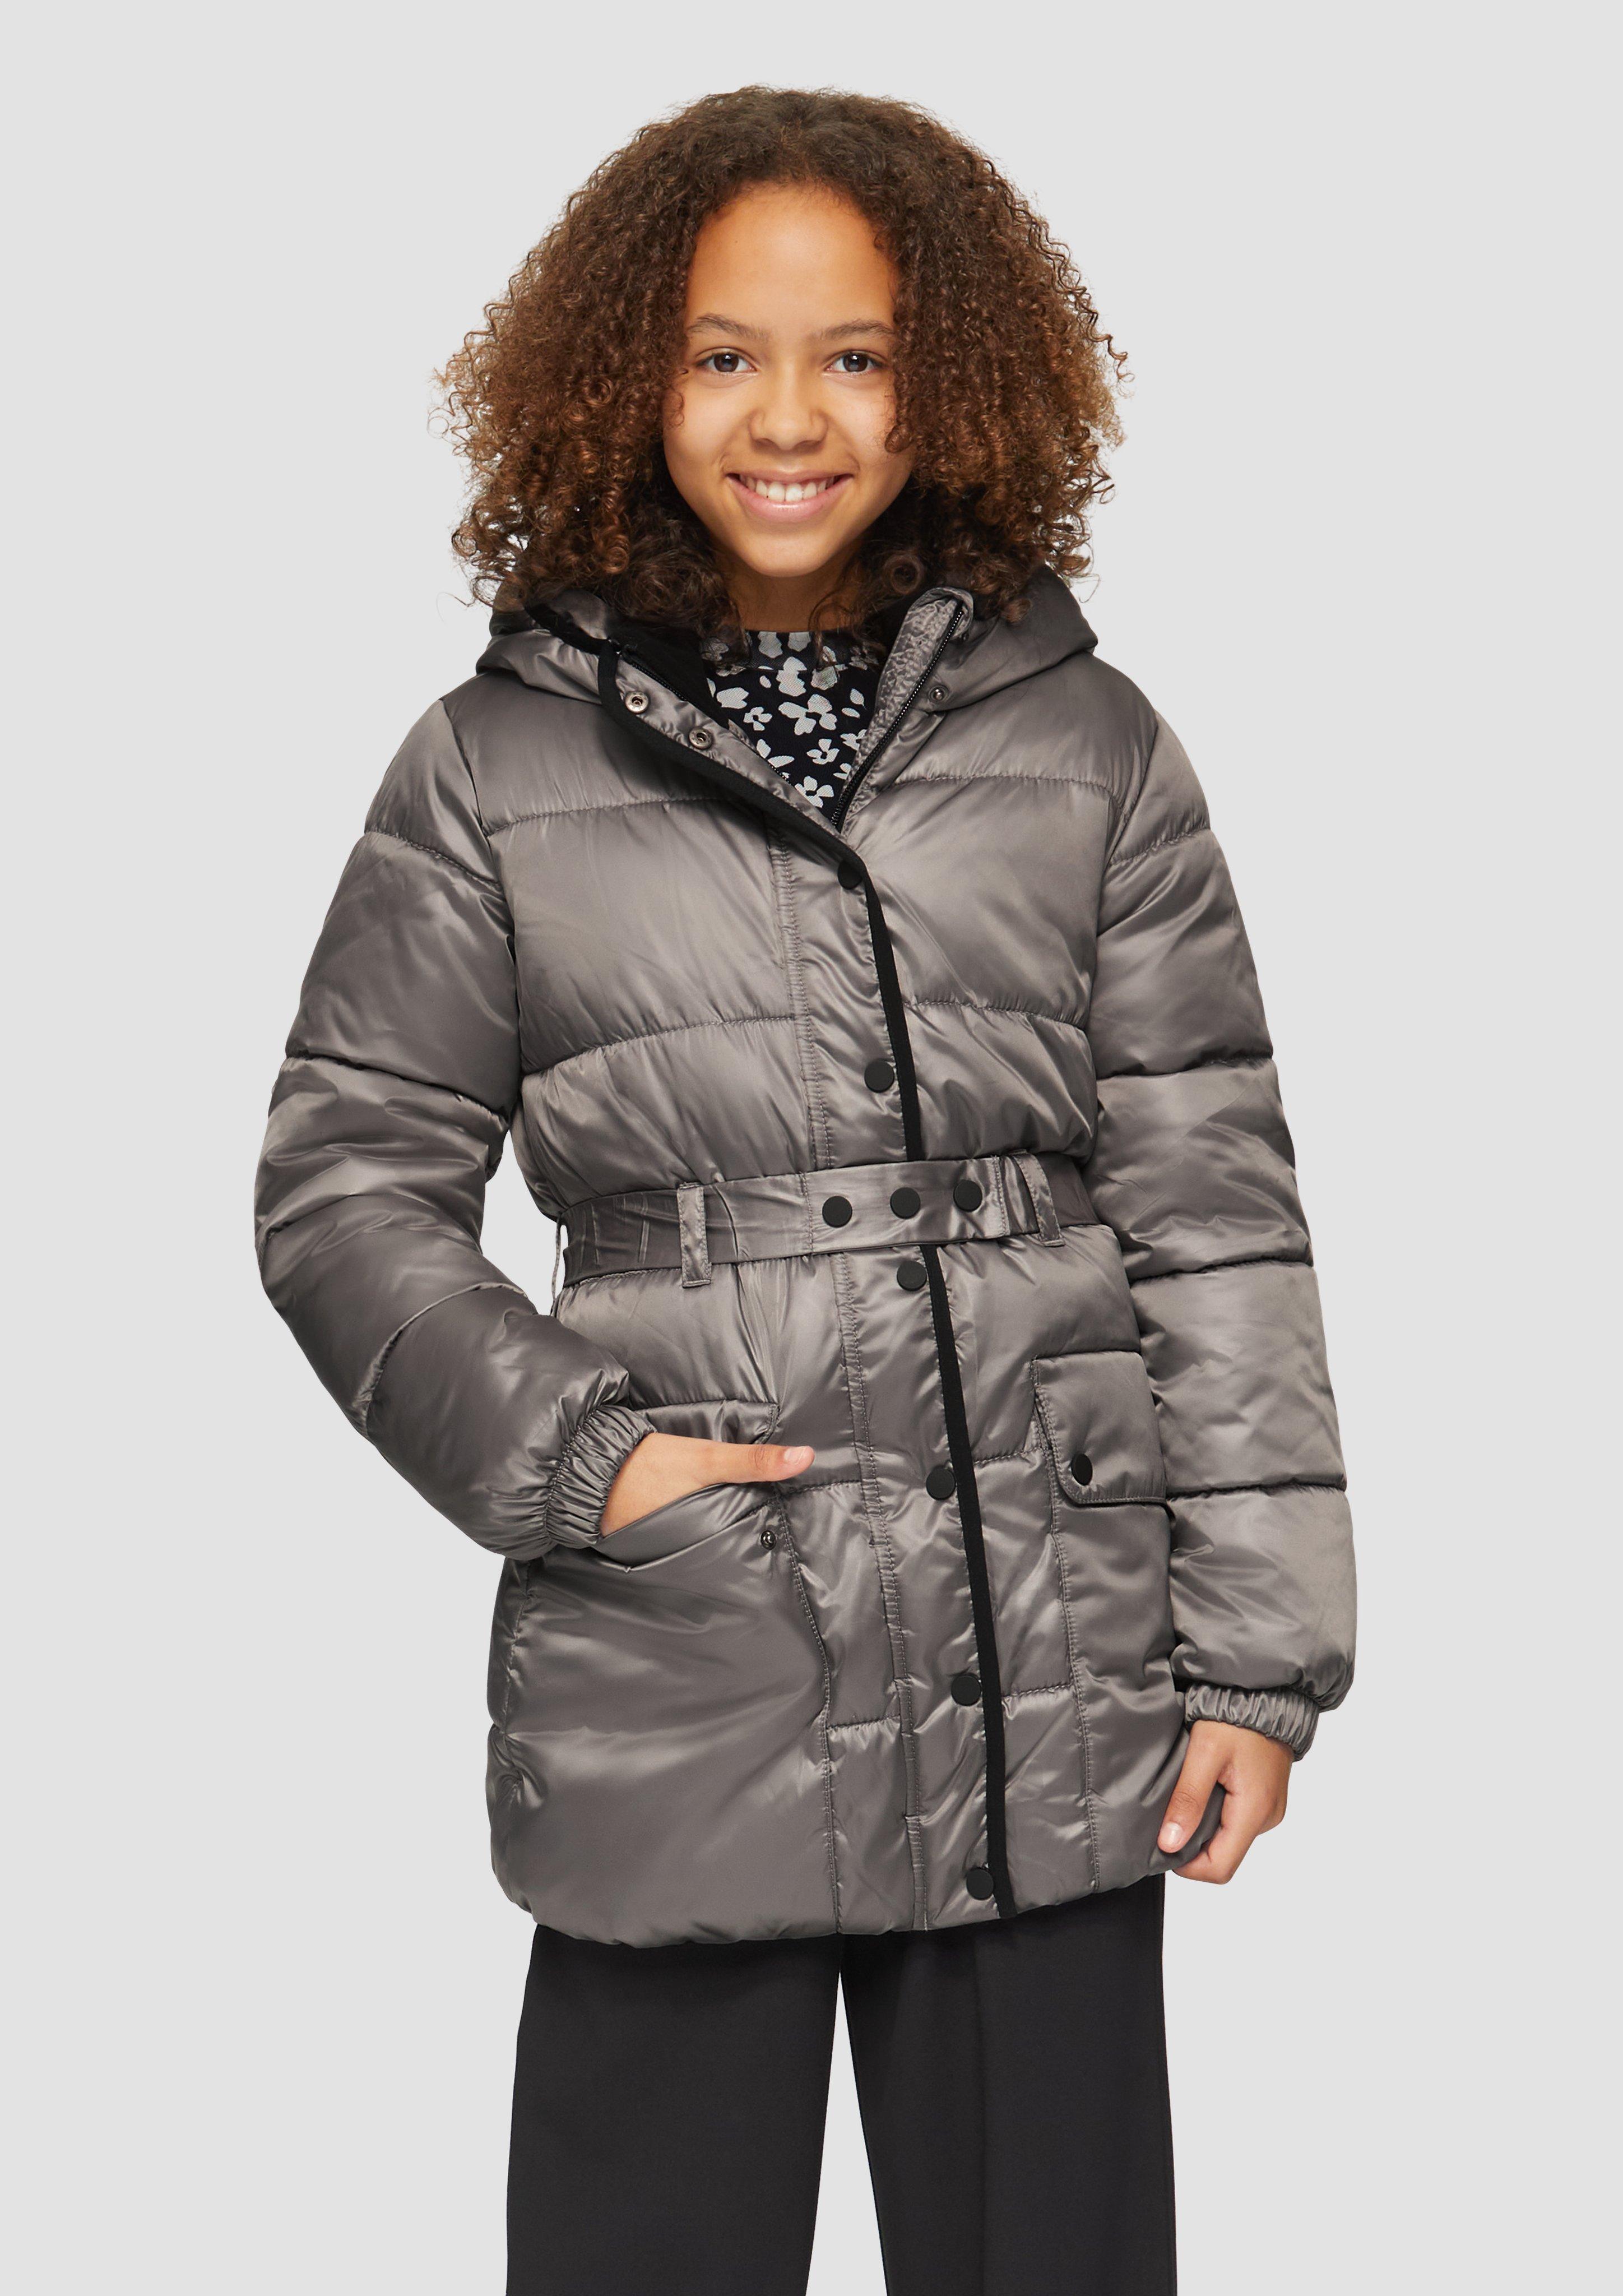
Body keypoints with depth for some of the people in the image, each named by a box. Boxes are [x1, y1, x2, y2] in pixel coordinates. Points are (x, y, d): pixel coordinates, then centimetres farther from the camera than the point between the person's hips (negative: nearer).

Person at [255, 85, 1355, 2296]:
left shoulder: (1089, 750, 5)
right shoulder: (494, 771, 3)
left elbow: (1213, 1208, 4)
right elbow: (346, 1191, 6)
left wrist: (1263, 1653, 0)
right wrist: (565, 1461, -8)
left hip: (1052, 1701, 1)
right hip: (667, 1700, -1)